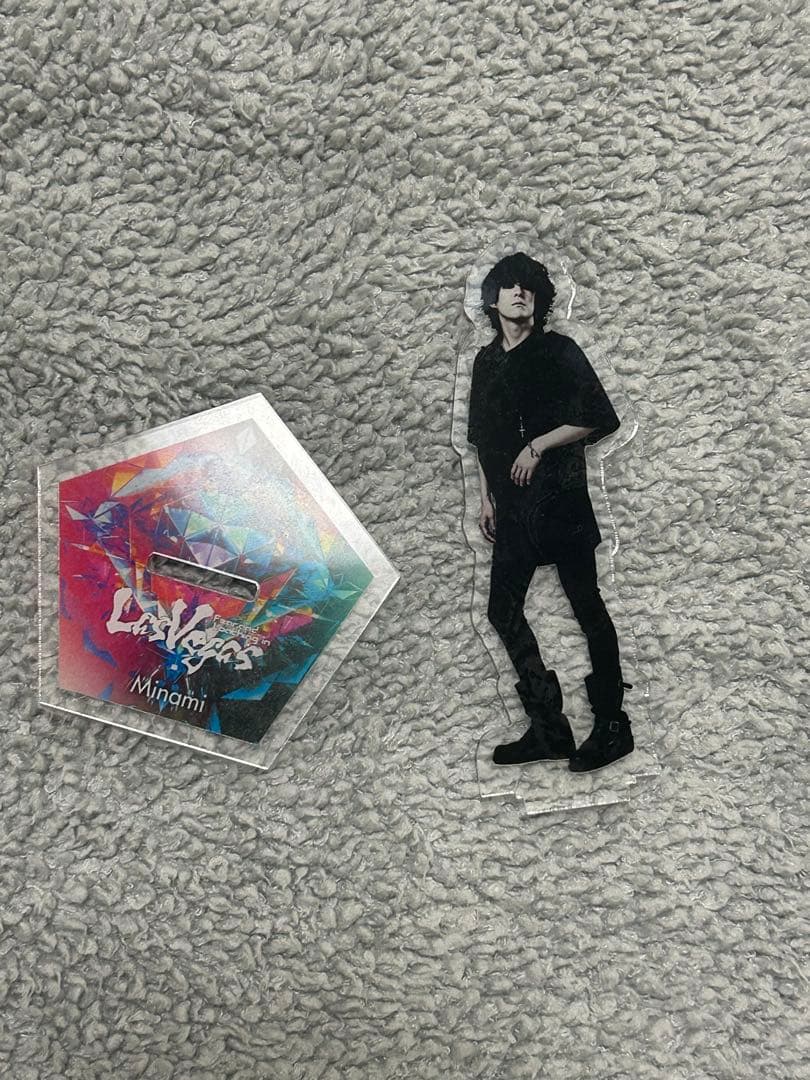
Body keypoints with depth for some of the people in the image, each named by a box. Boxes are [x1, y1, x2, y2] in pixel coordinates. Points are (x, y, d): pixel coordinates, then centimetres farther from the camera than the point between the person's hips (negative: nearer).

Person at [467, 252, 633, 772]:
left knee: (587, 606, -2)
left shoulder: (559, 351, -2)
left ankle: (613, 725, 9)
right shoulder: (487, 361, 15)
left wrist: (537, 445, -12)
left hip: (559, 498, -6)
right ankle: (549, 728, 11)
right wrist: (487, 497, 16)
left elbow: (600, 418, -8)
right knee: (504, 610, 3)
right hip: (512, 506, 6)